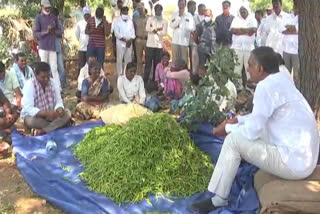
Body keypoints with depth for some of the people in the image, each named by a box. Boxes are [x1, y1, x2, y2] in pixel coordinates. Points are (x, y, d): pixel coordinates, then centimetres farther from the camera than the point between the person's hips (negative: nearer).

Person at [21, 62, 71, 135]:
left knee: (67, 113, -18)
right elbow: (28, 109, -26)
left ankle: (42, 131, -26)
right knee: (31, 120, -37)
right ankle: (58, 125, -15)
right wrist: (47, 113, -39)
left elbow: (59, 101, -1)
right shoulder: (29, 85, -19)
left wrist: (59, 109, -25)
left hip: (50, 114, 5)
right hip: (33, 116, -4)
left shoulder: (53, 82, -4)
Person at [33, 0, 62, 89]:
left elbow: (60, 31, 13)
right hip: (43, 47, -3)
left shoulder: (54, 18, 12)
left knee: (54, 68, 1)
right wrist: (46, 32, -18)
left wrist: (54, 31, -8)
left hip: (53, 47, 3)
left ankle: (58, 88, 1)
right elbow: (35, 33, -4)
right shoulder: (38, 18, 1)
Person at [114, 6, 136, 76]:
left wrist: (130, 40, -8)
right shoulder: (117, 21, -1)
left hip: (129, 43, 4)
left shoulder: (130, 21, 11)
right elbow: (117, 33, -8)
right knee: (120, 59, -3)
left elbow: (132, 31, 9)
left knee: (128, 59, 5)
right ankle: (120, 74, 2)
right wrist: (125, 40, -14)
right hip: (121, 43, -3)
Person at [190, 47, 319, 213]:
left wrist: (227, 128, -1)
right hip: (304, 158, 10)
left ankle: (218, 200, 3)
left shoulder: (265, 86, -19)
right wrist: (237, 120, 14)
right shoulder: (280, 80, 9)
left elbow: (252, 131, -18)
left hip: (293, 163, -10)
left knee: (233, 140, -10)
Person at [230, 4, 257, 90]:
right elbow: (233, 30, -8)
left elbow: (254, 30, -11)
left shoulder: (252, 19, 7)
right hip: (237, 47, 1)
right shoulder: (236, 19, 9)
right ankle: (238, 84, 9)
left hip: (249, 47, 0)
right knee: (237, 67, 1)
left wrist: (240, 29, -6)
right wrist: (247, 31, -7)